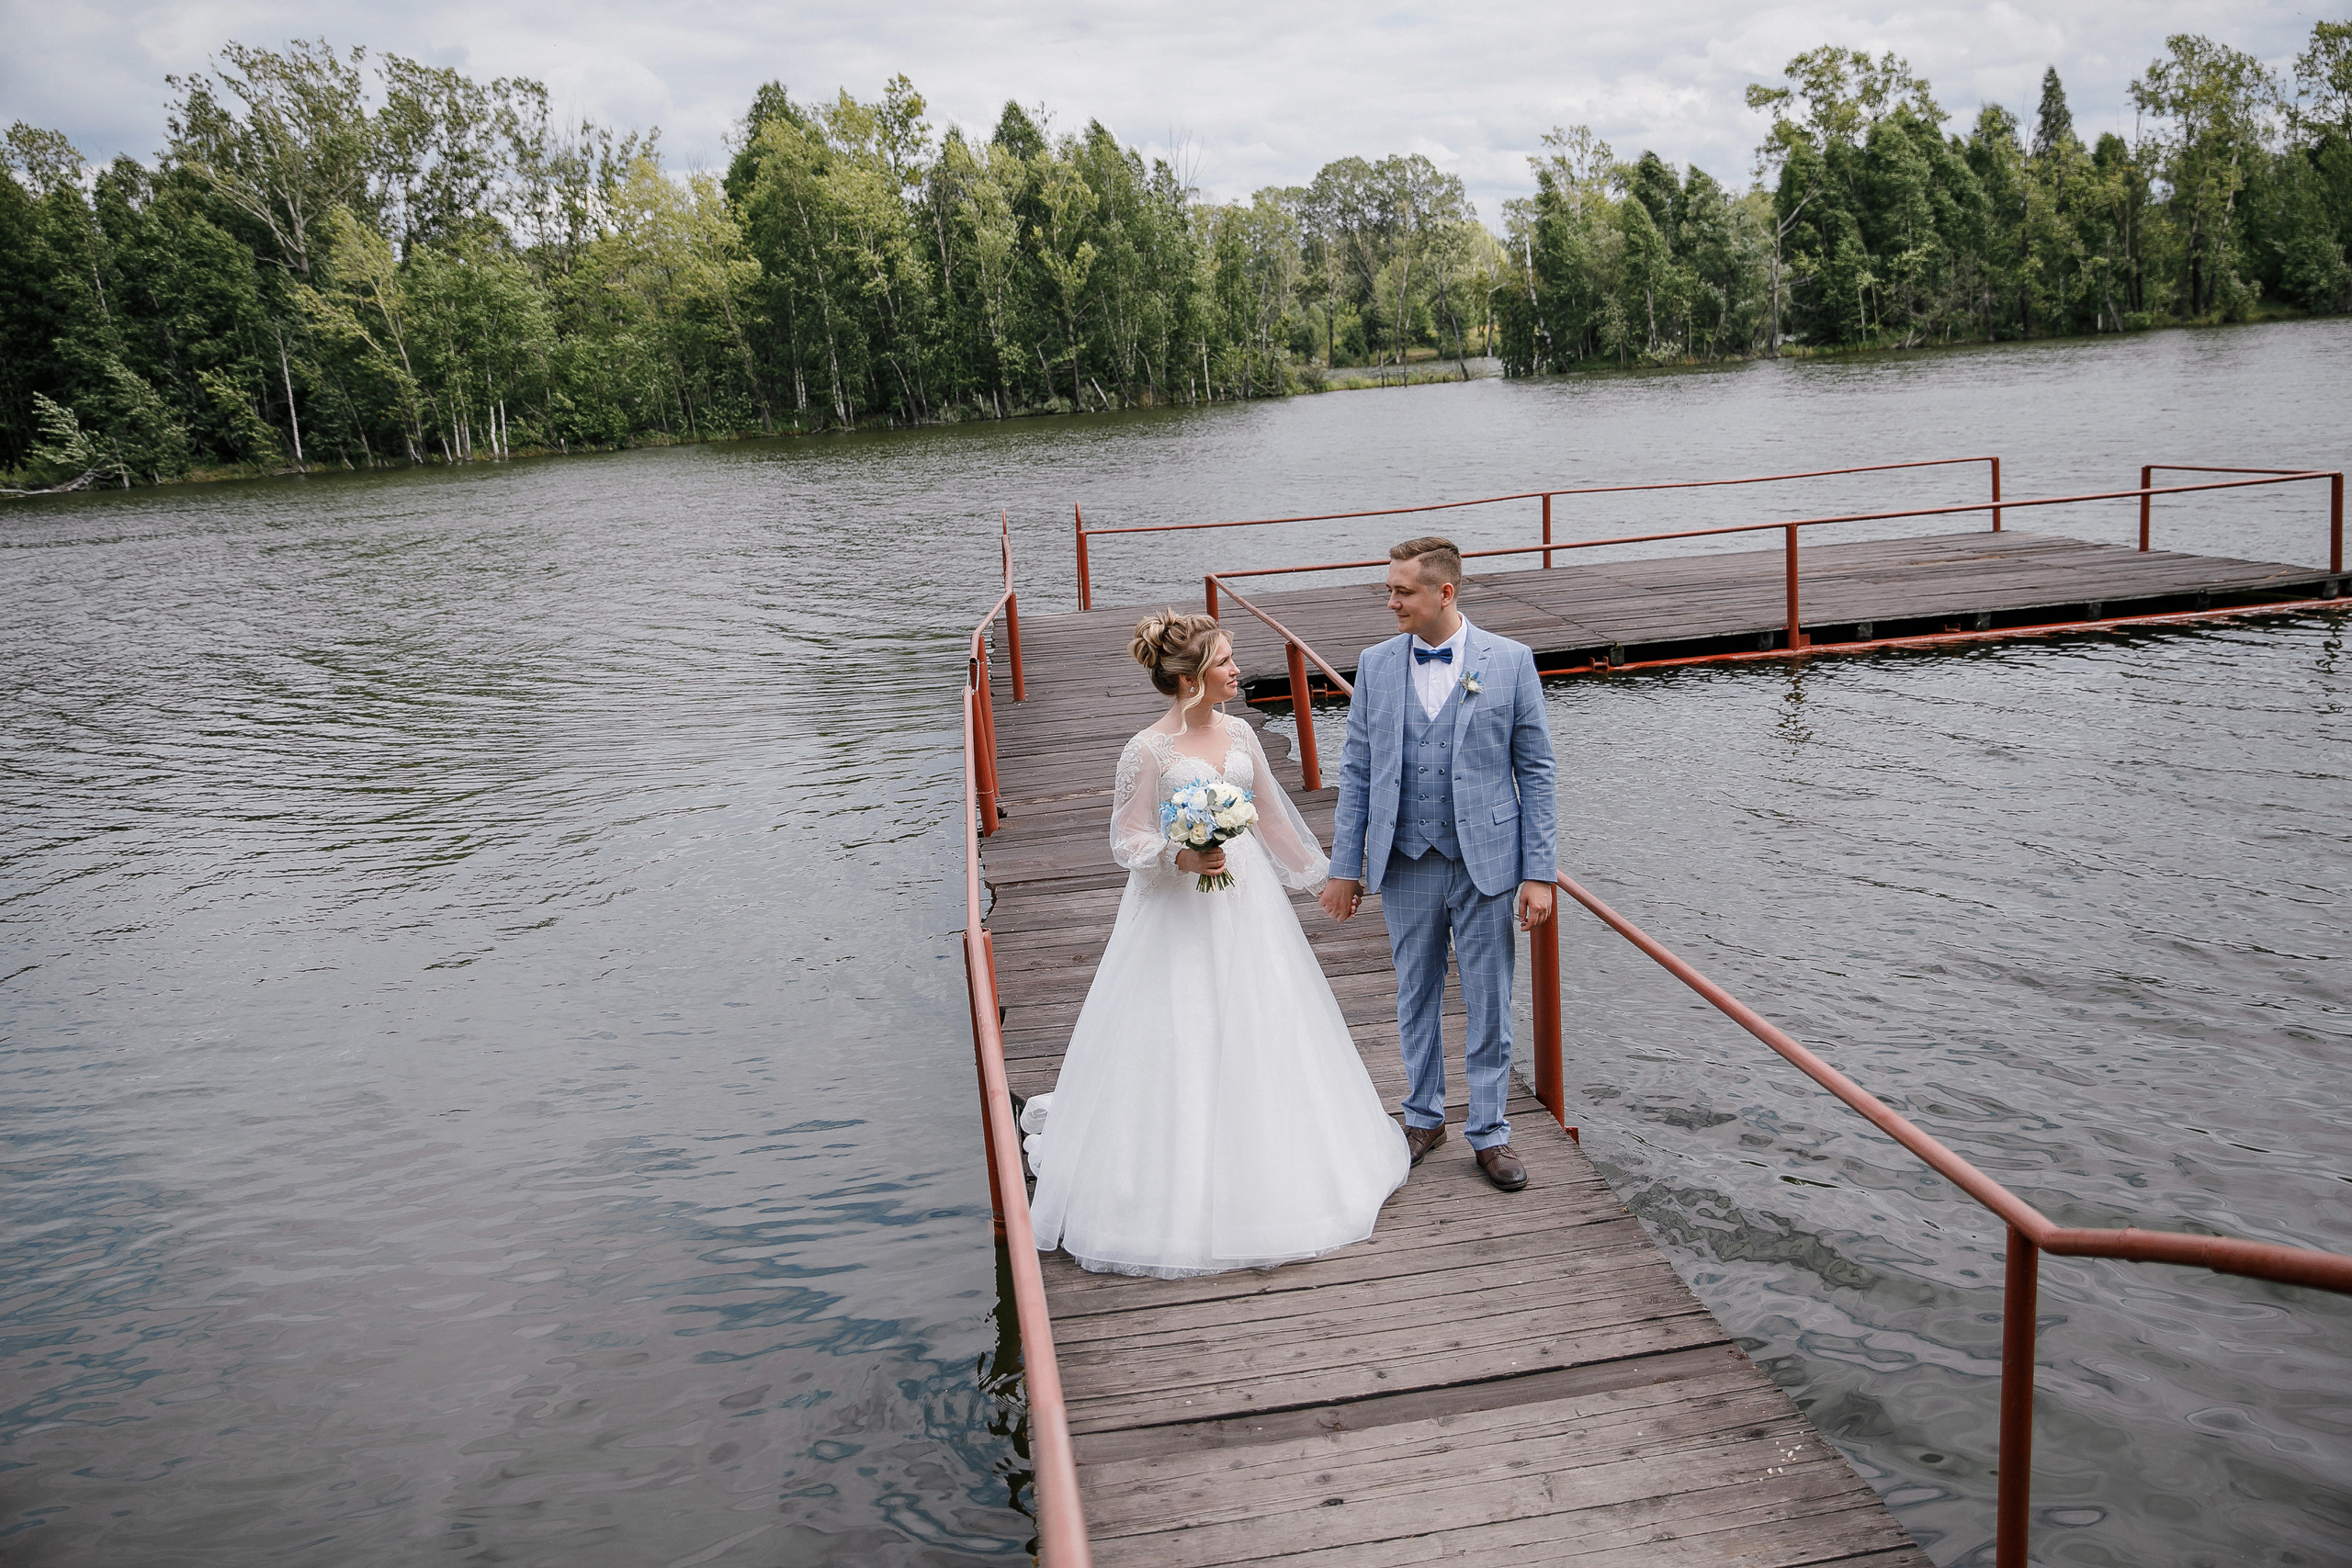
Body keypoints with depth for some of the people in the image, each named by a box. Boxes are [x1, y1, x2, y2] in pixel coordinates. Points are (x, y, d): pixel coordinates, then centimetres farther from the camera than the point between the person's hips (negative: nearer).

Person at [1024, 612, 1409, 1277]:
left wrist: (1314, 871, 22)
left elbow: (1270, 815, 15)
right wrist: (1182, 857, -28)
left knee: (1260, 1035, 14)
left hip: (1246, 901, 6)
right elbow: (1126, 841, -11)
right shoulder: (1149, 752, -15)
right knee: (1179, 1046, 0)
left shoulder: (1240, 735, 3)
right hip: (1179, 911, -6)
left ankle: (1264, 1168, 33)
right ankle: (1179, 1190, 15)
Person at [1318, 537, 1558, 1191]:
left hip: (1486, 863, -2)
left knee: (1489, 1004, 7)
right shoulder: (1376, 665, 2)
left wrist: (1539, 873, -8)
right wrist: (1345, 866, 3)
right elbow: (1356, 771, 5)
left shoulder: (1509, 660, -5)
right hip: (1406, 865, 2)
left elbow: (1535, 771, -4)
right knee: (1415, 997, 15)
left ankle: (1489, 1132, 23)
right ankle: (1424, 1118, 33)